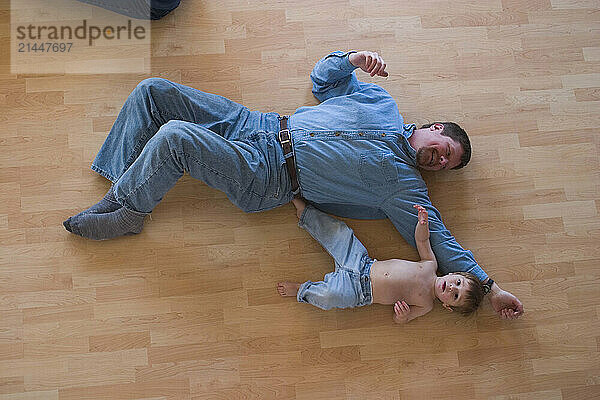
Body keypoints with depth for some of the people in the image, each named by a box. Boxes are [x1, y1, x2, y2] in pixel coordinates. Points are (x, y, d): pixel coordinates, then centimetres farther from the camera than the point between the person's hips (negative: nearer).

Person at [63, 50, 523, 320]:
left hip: (266, 178, -6)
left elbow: (440, 241, -2)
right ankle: (118, 182, 11)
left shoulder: (405, 185, 1)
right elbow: (323, 76, 21)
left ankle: (127, 211, -1)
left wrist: (489, 286, -5)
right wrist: (354, 57, 1)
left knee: (174, 137, -29)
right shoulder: (380, 101, 14)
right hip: (256, 124, 6)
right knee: (152, 90, -3)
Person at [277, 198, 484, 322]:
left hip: (359, 291, -4)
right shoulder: (431, 265, -1)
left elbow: (398, 319, -6)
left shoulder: (426, 305, -9)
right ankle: (303, 212, 15)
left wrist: (404, 315, -32)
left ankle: (303, 291, -1)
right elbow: (421, 240, 9)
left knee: (330, 296, -34)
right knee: (339, 231, -7)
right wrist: (423, 223, -12)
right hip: (364, 263, 5)